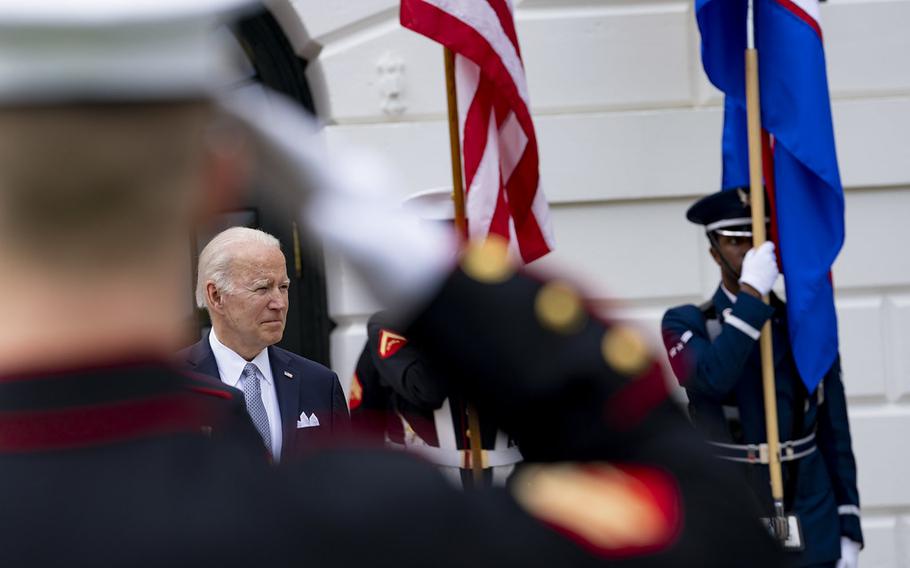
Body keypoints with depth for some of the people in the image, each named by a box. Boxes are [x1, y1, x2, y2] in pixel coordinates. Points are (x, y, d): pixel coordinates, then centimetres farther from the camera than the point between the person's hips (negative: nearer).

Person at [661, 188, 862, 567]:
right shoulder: (686, 325, -1)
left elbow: (835, 438, 8)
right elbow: (712, 378, -24)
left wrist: (848, 533, 4)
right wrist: (750, 294, -24)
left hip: (814, 537, 2)